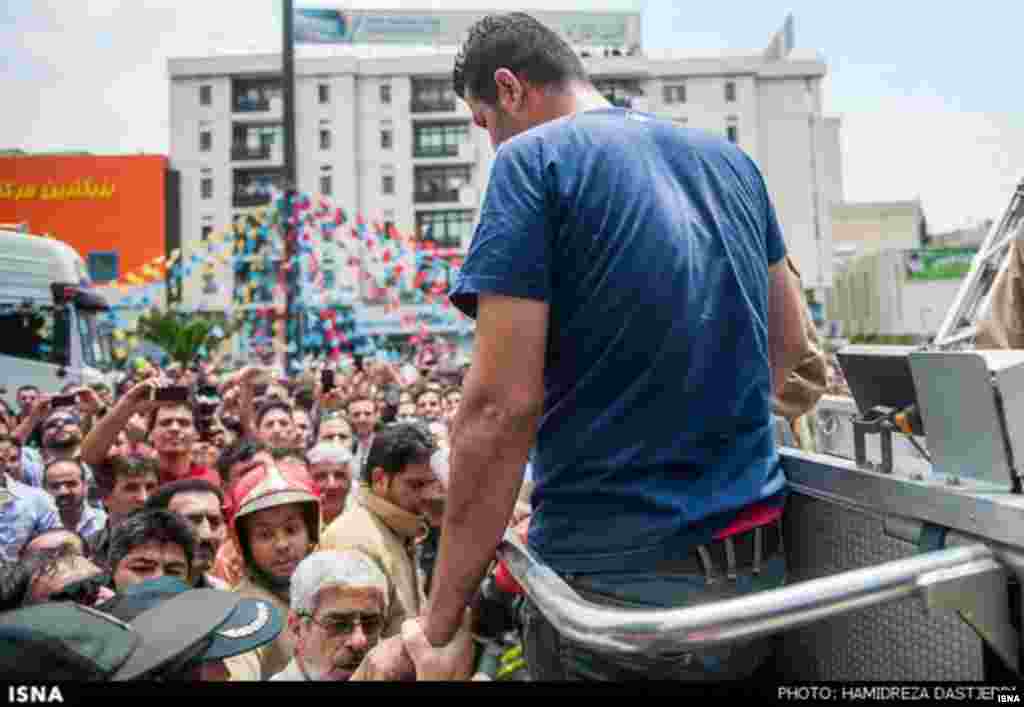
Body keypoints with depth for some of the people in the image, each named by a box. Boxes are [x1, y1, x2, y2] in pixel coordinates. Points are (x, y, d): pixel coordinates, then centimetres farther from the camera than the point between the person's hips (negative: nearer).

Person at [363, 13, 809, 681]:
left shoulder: (534, 159, -11)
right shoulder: (731, 159, 9)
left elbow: (502, 405, -19)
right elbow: (788, 342, 19)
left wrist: (438, 625, -13)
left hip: (621, 583, -6)